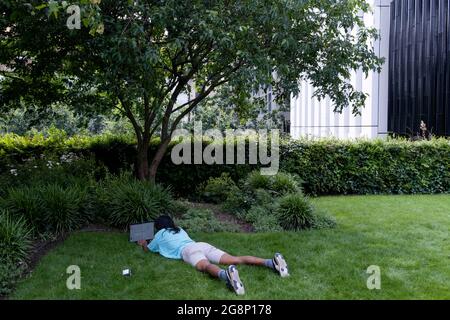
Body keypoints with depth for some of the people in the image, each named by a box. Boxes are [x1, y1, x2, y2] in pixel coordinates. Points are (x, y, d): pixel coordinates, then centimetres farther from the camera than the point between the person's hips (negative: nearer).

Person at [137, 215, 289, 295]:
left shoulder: (160, 234, 26)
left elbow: (148, 249, 42)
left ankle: (226, 274, -75)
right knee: (236, 259, -13)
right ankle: (271, 262, -34)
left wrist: (143, 243, 66)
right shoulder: (180, 229, 41)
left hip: (188, 250, -5)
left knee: (206, 266, -38)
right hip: (203, 245, 5)